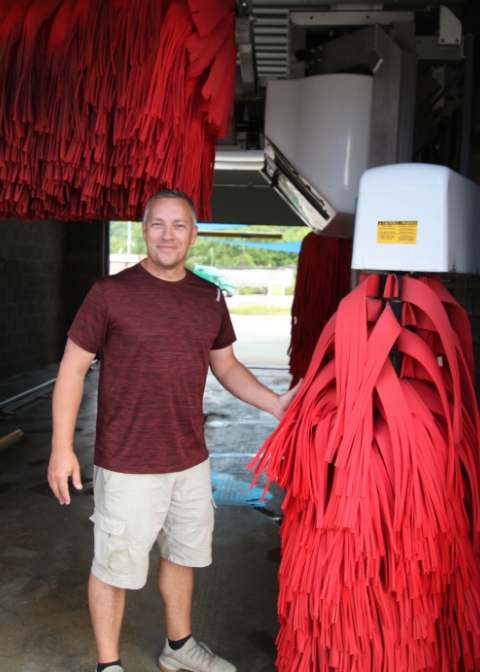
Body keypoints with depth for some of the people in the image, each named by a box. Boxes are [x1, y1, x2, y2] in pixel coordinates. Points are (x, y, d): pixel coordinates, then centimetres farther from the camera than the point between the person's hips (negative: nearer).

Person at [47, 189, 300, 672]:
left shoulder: (210, 299, 3)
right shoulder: (110, 293, -11)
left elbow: (226, 366, 11)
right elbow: (72, 368, -7)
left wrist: (276, 404, -2)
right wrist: (62, 447, -12)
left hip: (191, 460, 5)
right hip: (127, 465, -5)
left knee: (182, 556, 21)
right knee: (116, 567, 9)